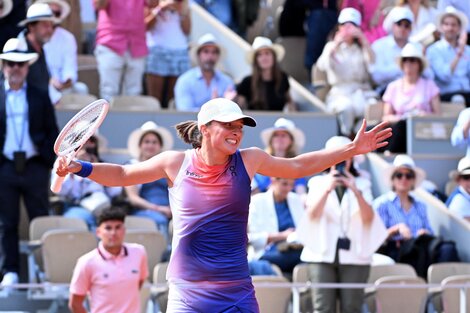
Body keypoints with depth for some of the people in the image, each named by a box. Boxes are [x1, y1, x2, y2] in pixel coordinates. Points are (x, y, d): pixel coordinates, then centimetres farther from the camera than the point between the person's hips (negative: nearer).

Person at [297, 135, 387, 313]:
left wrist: (356, 191, -20)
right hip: (323, 253, 0)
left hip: (354, 254, 0)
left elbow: (368, 217, -5)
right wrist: (327, 190, -22)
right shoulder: (318, 183, 11)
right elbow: (312, 214, -7)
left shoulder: (361, 184, 11)